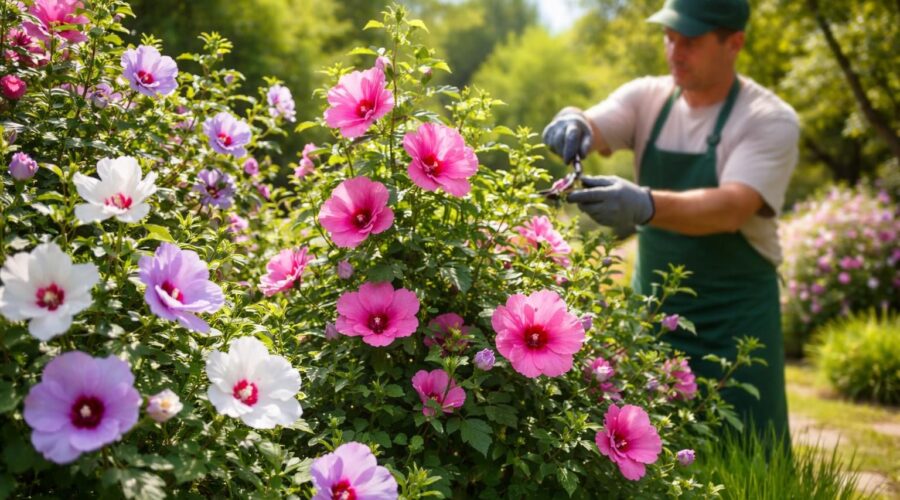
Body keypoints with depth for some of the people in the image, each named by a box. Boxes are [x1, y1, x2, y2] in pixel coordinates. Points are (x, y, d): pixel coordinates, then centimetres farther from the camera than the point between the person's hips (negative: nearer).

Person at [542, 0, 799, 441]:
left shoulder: (771, 120, -11)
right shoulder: (648, 98, 3)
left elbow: (731, 209, -26)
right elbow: (593, 130, -14)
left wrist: (646, 205, -43)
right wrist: (573, 124, -38)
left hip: (734, 322, -3)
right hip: (652, 307, 4)